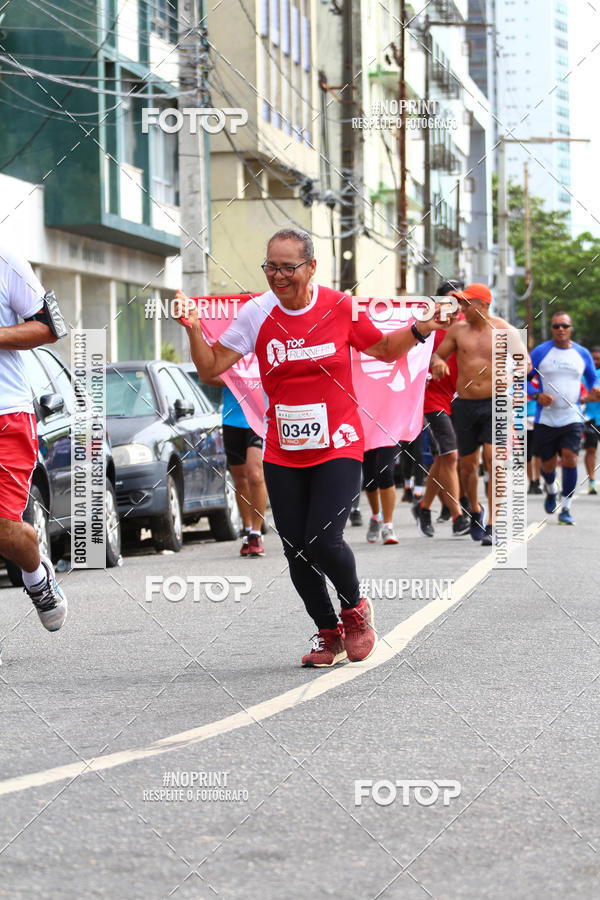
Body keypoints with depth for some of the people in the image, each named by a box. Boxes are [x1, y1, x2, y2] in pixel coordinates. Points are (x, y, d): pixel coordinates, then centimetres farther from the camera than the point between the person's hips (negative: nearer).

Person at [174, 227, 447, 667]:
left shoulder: (342, 307, -5)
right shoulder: (256, 313, -2)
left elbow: (384, 350, 11)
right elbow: (211, 367, 0)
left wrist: (419, 330, -6)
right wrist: (193, 329, -15)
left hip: (338, 447, -3)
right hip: (282, 454, 3)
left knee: (324, 541, -16)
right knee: (296, 550, 1)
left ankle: (355, 609, 14)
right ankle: (329, 633, 22)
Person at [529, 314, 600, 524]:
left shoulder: (582, 354, 5)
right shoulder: (540, 352, -1)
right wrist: (536, 396, -17)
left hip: (572, 418, 0)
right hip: (545, 419, 0)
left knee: (569, 460, -16)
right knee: (548, 466, 8)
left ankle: (566, 509, -5)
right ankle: (551, 489, 44)